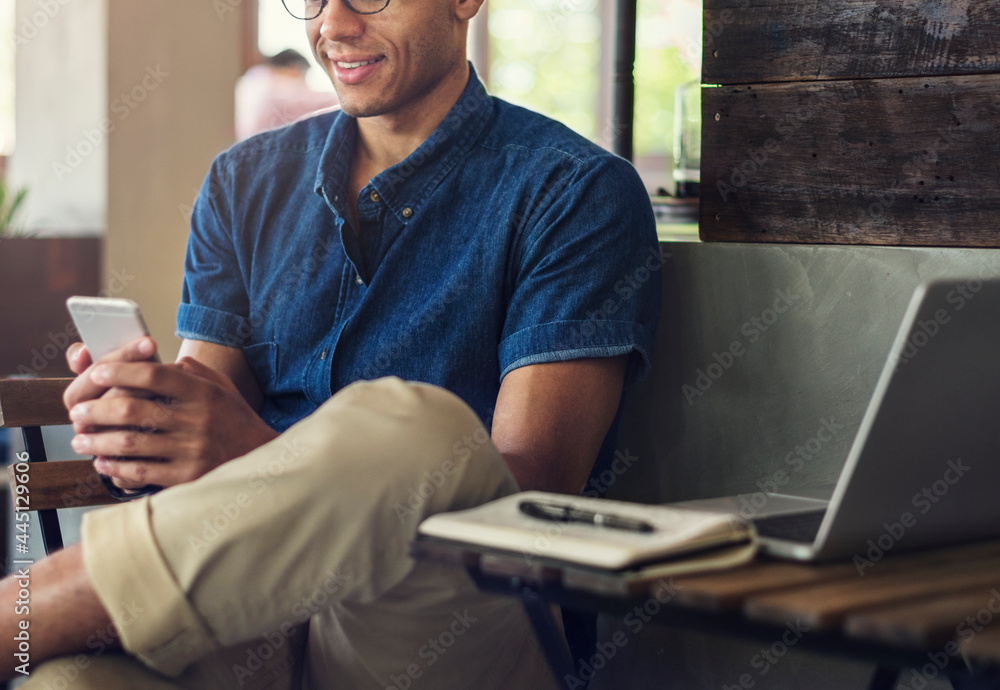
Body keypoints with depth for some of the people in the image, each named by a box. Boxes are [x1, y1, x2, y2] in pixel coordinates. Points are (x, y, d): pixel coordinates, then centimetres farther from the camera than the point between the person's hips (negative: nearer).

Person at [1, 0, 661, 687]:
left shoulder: (578, 192, 1)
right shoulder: (244, 182, 18)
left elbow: (533, 486, -11)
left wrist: (264, 456, -25)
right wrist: (136, 419, -14)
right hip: (248, 596, 1)